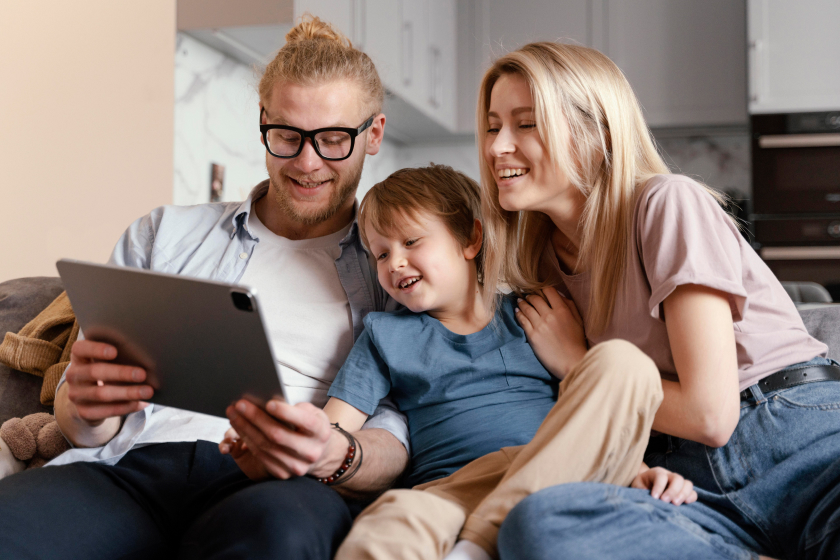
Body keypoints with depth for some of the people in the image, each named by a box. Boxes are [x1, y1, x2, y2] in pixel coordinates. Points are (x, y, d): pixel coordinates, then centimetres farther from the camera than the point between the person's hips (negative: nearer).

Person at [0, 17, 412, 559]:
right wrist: (85, 406, -7)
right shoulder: (163, 234, 24)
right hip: (134, 468, 3)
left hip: (286, 487, -2)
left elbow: (401, 438, 5)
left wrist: (335, 454, -20)